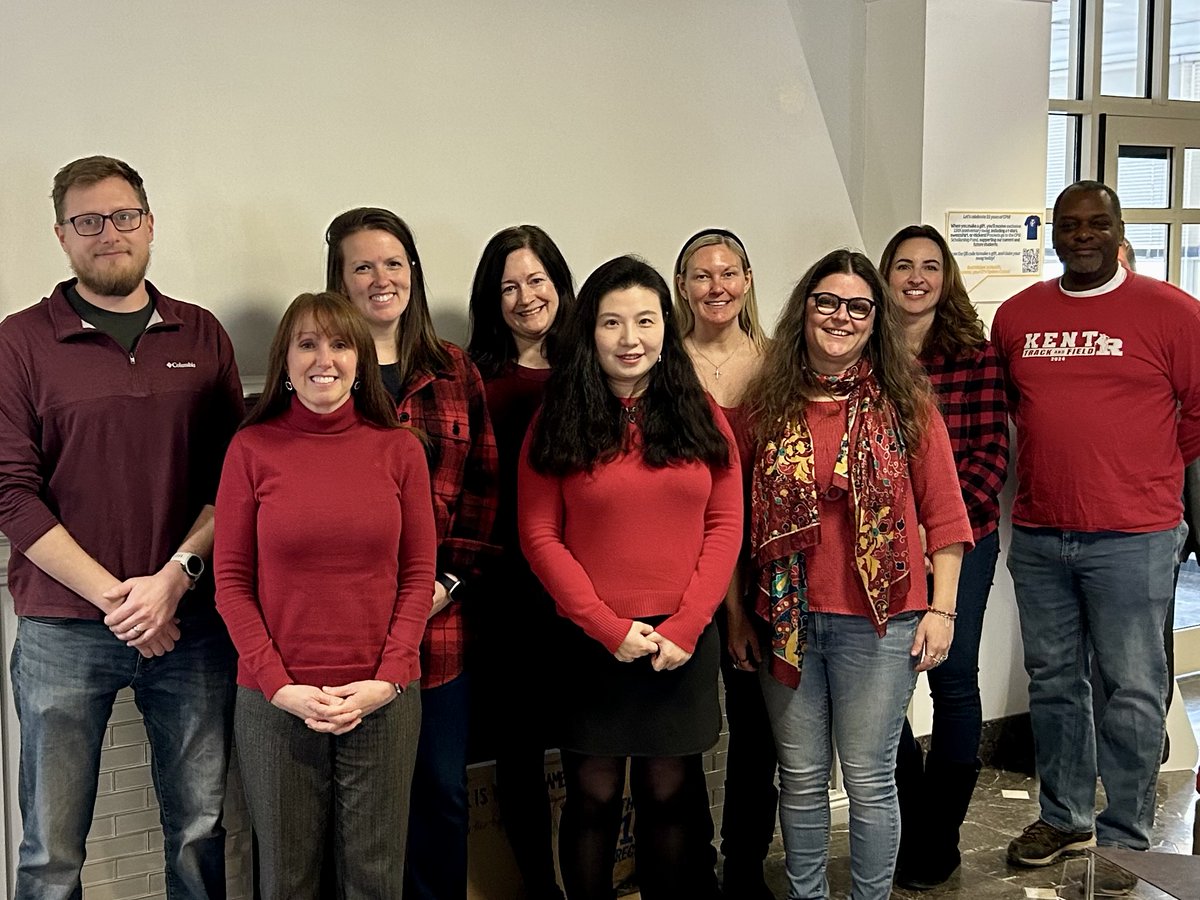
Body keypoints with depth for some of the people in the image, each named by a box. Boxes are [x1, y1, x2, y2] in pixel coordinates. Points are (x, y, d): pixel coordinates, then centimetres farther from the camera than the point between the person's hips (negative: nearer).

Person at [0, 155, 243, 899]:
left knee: (200, 833, 12)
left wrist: (174, 577, -10)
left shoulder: (202, 336, 7)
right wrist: (114, 597, -12)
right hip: (62, 633, -2)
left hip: (191, 622, 2)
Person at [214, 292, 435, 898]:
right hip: (276, 701, -1)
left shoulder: (399, 449, 2)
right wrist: (280, 687, -9)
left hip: (383, 700, 1)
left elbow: (419, 575, 3)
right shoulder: (252, 448, -1)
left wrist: (387, 679, -8)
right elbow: (232, 581, -1)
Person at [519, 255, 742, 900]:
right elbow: (540, 536, -4)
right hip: (589, 641, -1)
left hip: (682, 643, 2)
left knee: (671, 796, 11)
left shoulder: (700, 417, 6)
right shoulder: (557, 423, 0)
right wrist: (608, 626, -12)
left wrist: (685, 626, -8)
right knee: (593, 797, 8)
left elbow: (724, 527, 2)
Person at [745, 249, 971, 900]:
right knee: (800, 778, 13)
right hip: (786, 618, 2)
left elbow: (943, 514, 0)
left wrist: (941, 609, -4)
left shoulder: (903, 403, -2)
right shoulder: (769, 402, 3)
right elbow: (742, 515, 7)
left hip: (878, 620, -2)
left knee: (869, 780, 7)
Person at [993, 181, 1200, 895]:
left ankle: (1125, 837, 17)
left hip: (1132, 537, -4)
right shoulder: (1016, 315, 8)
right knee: (1054, 680, 14)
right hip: (1037, 535, 4)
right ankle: (1065, 817, 30)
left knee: (1133, 688, 3)